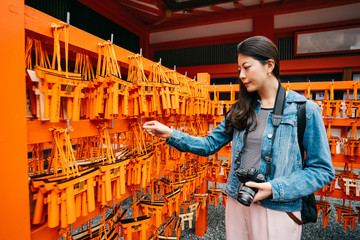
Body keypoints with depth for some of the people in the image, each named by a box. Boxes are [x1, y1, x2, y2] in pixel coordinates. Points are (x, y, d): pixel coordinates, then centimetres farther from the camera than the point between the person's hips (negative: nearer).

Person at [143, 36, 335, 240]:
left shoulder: (305, 110, -9)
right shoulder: (242, 109, 4)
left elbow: (323, 170, -8)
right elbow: (210, 144, 3)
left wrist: (275, 189, -20)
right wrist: (171, 134, -8)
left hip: (278, 211, -4)